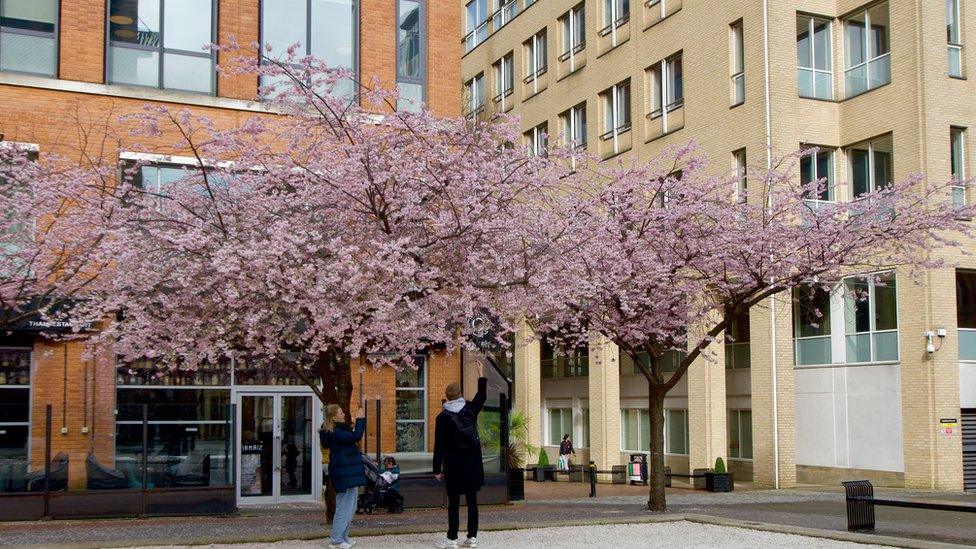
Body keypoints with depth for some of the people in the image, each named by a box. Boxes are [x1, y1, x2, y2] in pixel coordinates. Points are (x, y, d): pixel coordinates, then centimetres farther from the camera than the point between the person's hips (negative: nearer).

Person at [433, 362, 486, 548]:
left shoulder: (443, 417, -6)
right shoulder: (470, 409, 1)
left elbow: (439, 445, -6)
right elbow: (482, 397, 23)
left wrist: (437, 469, -1)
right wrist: (481, 375, 34)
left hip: (453, 464, -3)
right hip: (472, 462, 3)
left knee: (453, 502, -1)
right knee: (472, 500, 7)